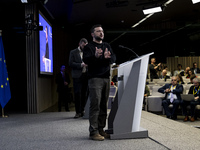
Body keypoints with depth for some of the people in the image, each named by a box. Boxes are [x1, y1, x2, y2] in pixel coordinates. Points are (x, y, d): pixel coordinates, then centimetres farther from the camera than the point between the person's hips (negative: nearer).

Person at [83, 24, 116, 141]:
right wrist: (95, 56, -34)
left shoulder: (107, 46, 18)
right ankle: (93, 131, -7)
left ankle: (101, 129, 14)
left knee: (104, 105, 7)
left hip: (106, 78, 6)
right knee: (95, 105, -10)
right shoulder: (89, 47, 2)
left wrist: (107, 57, -19)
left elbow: (114, 58, 5)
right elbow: (86, 60, -14)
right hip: (95, 78, -6)